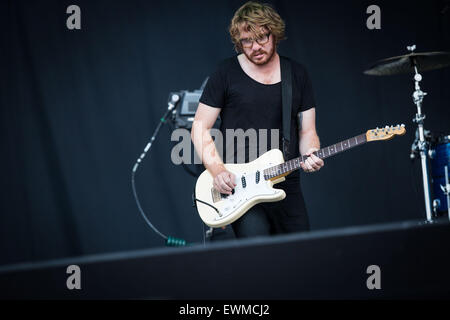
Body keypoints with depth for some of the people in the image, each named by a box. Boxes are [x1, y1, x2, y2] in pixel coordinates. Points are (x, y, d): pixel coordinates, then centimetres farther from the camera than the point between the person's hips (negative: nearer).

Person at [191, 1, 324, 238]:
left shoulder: (297, 75, 9)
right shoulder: (227, 73, -1)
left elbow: (307, 131, 11)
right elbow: (200, 127, 1)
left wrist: (311, 155, -12)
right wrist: (216, 169, -13)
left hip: (287, 187, 4)